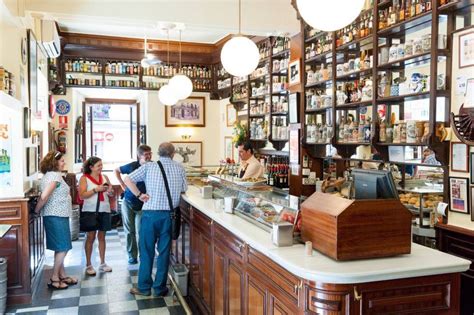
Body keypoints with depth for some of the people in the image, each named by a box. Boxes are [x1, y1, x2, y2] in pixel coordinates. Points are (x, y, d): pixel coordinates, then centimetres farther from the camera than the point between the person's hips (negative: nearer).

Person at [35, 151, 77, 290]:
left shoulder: (49, 175, 15)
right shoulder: (55, 175, -16)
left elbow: (43, 196, 14)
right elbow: (44, 196, -23)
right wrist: (36, 211, -13)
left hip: (57, 216, 10)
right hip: (57, 216, -10)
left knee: (61, 248, 15)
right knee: (63, 248, -3)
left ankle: (62, 275, 23)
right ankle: (54, 279, 4)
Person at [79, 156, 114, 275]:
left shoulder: (105, 177, 10)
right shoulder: (84, 178, -2)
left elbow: (111, 193, 17)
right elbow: (82, 195, -12)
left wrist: (110, 191, -6)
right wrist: (96, 190, -20)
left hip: (104, 210, 4)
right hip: (90, 210, -4)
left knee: (102, 236, 9)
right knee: (90, 237, 0)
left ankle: (102, 263, 16)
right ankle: (88, 265, 10)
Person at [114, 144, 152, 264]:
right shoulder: (132, 166, -7)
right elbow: (117, 170, 10)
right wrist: (122, 185, 3)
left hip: (143, 204, -1)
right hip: (128, 202, 1)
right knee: (129, 231, 7)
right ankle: (132, 255, 19)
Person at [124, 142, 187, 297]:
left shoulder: (149, 167, 0)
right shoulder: (179, 168, 3)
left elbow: (128, 180, -5)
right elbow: (184, 190, 10)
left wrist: (139, 195, 0)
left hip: (150, 213, -1)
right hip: (169, 214, 1)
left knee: (147, 250, 10)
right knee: (164, 251, 10)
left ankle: (144, 287, 18)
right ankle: (160, 288, 18)